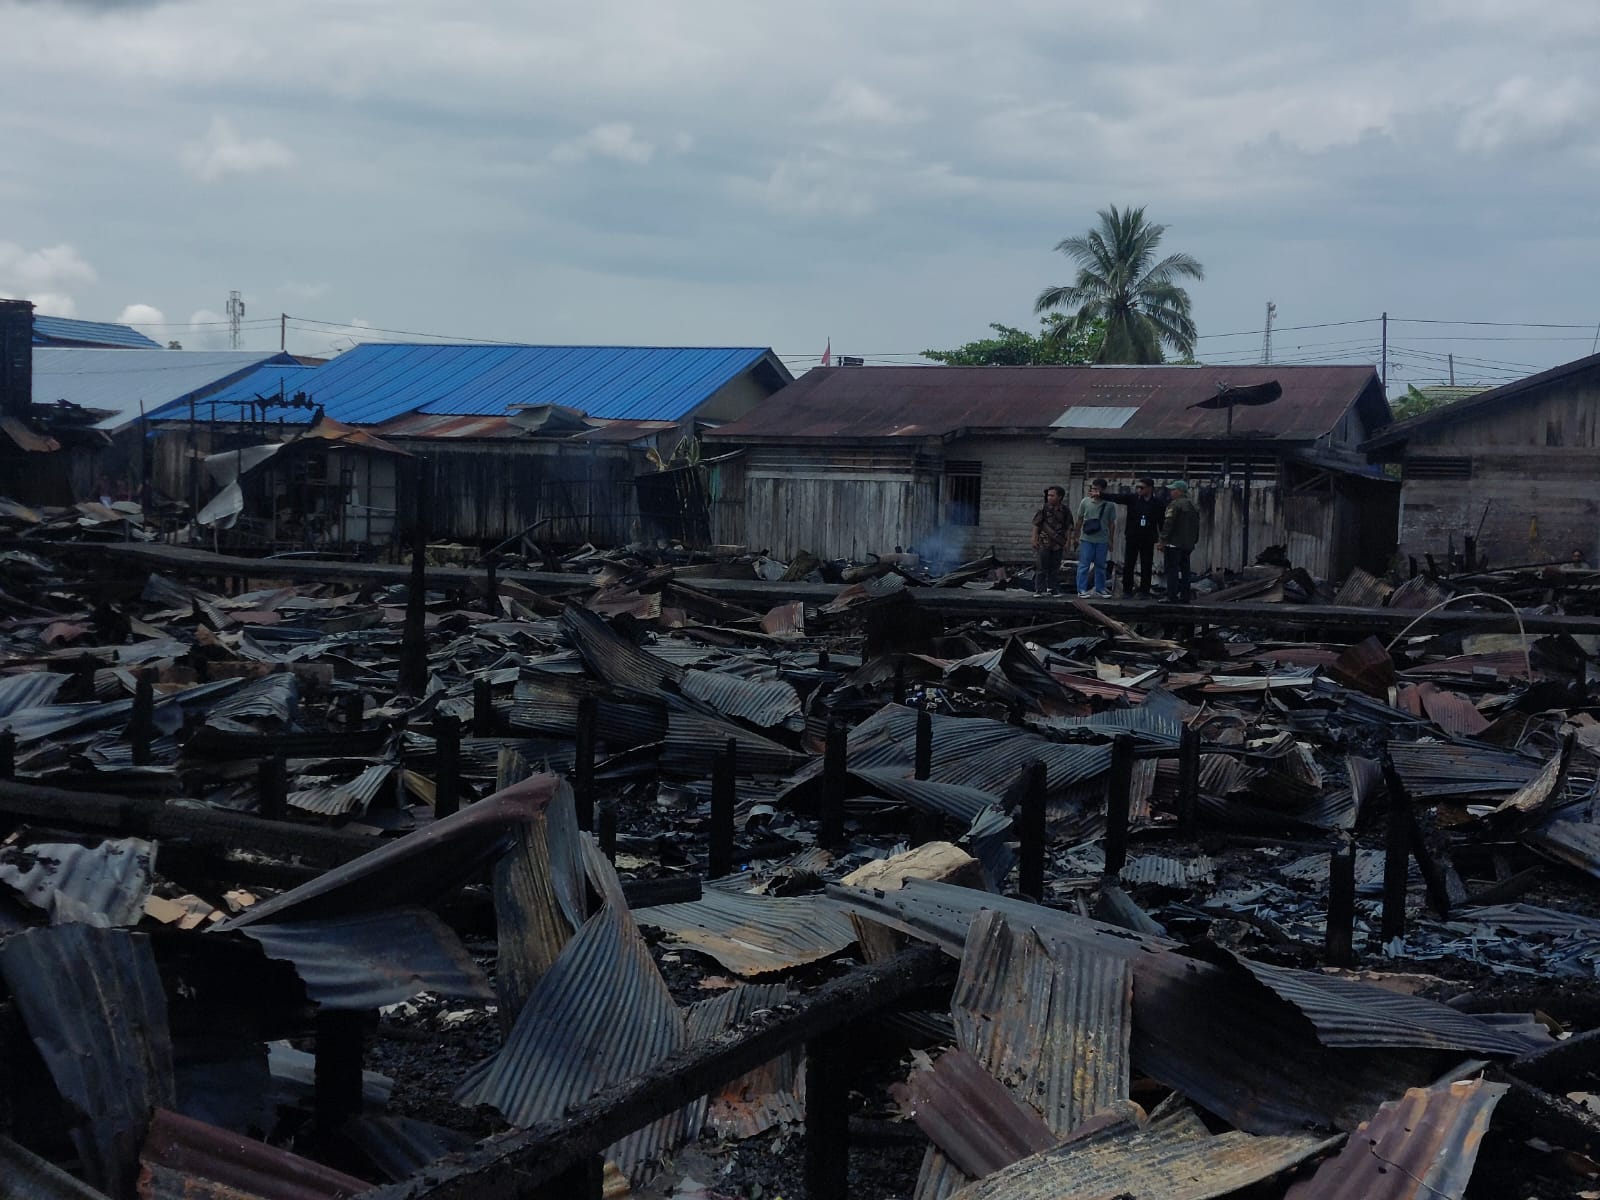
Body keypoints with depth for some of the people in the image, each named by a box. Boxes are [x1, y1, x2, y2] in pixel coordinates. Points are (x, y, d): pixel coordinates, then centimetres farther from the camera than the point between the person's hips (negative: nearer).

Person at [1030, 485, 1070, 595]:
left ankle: (1052, 588, 19)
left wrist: (1067, 542, 6)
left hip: (1058, 544, 3)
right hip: (1044, 543, -3)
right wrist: (1035, 539, -4)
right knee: (1042, 568, -2)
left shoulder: (1064, 510, 4)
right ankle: (1039, 590, 3)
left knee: (1054, 569, 9)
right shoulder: (1044, 509, -3)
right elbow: (1036, 525, 0)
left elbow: (1068, 527, 10)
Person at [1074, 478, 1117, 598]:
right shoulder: (1085, 501, 0)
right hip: (1087, 539, -1)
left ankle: (1100, 589, 18)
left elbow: (1111, 523, 7)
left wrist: (1111, 540, 7)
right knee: (1084, 565, -2)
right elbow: (1080, 520, 9)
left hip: (1102, 540, 1)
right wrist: (1077, 536, 10)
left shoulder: (1109, 505, -1)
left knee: (1100, 566, 9)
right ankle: (1082, 589, 1)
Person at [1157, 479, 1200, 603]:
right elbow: (1196, 526, 20)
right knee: (1184, 570, 11)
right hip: (1188, 544, 8)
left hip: (1174, 543, -8)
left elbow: (1168, 524, -17)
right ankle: (1185, 597, 12)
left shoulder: (1175, 504, -12)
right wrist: (1194, 540, 23)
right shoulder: (1193, 505, 16)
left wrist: (1163, 540, -14)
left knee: (1172, 570, -7)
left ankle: (1172, 597, -11)